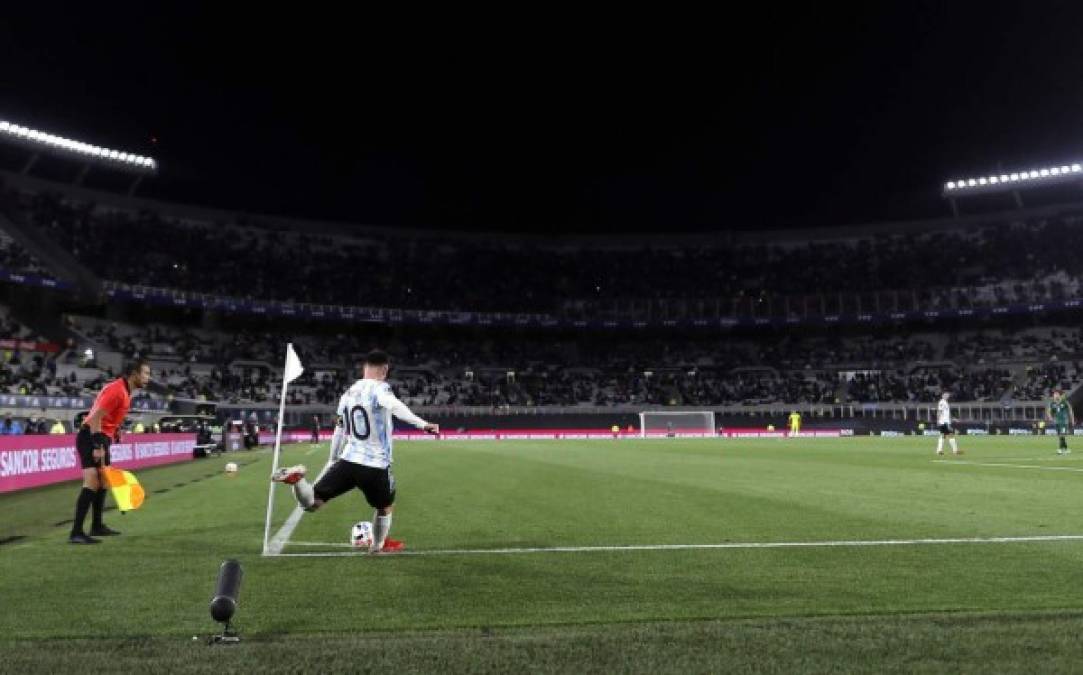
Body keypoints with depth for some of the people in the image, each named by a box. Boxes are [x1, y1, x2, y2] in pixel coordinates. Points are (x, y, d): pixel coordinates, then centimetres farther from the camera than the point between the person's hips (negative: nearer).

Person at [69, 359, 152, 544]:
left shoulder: (126, 391, 10)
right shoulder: (116, 390, -19)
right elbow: (95, 418, -24)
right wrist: (97, 446, -26)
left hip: (102, 438, 11)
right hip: (91, 437, -11)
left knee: (102, 481, 15)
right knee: (92, 481, -17)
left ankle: (97, 526, 26)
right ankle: (76, 533, -16)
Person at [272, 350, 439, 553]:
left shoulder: (347, 394, 12)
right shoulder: (380, 389, -10)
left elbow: (339, 432, 20)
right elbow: (396, 407, -35)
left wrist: (334, 459, 32)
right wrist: (422, 424, -48)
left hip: (348, 460, 5)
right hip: (376, 465, -5)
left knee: (311, 503, 9)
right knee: (385, 506, 23)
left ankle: (297, 478, -20)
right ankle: (378, 545, 41)